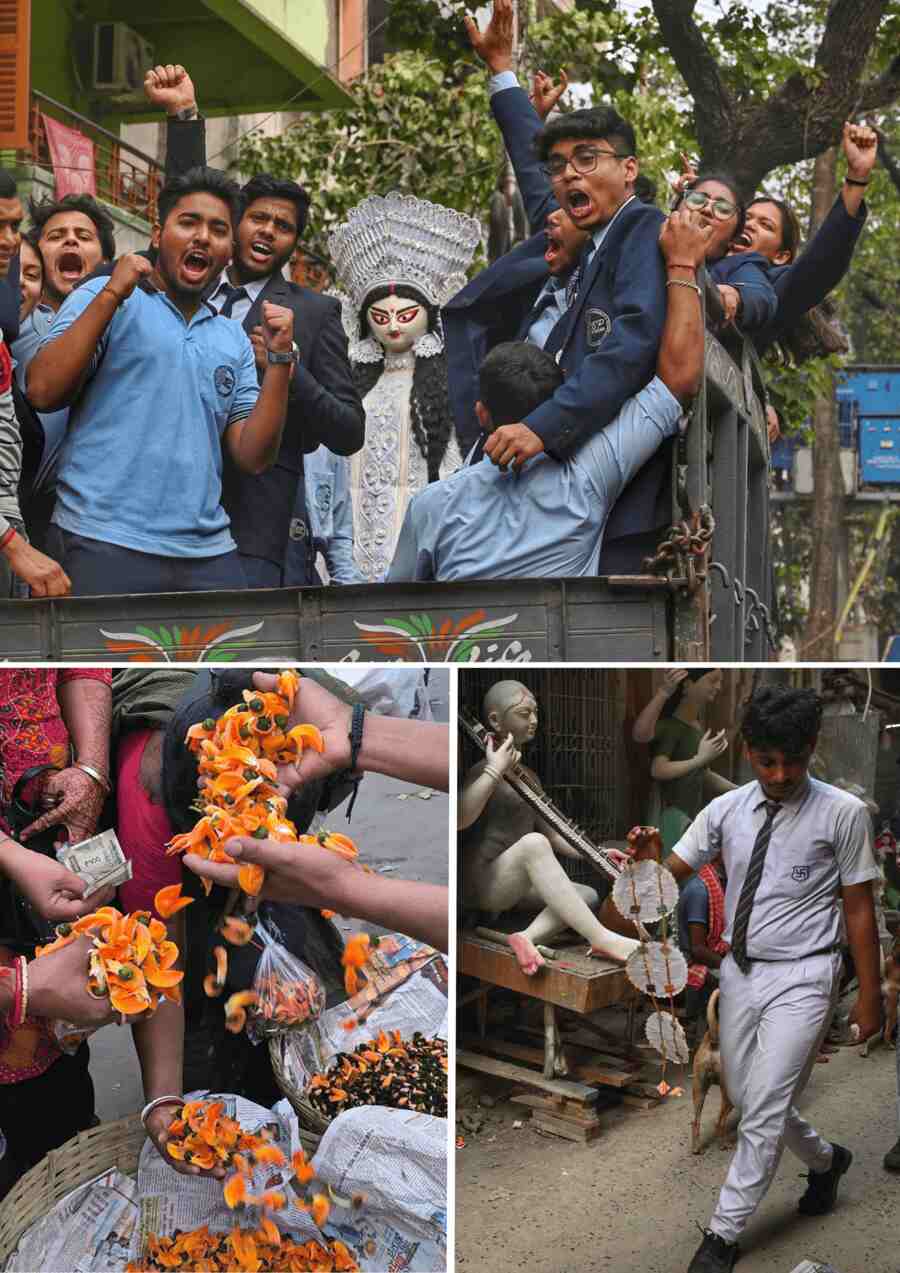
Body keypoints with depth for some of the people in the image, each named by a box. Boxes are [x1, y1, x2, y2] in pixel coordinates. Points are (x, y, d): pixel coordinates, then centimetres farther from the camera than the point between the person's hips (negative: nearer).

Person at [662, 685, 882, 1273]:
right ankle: (825, 1159, 44)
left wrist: (870, 995, -3)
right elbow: (670, 873, -1)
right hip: (740, 972, 5)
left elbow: (859, 908, -6)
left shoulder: (843, 813, -11)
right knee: (748, 1099, 17)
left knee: (764, 1112, -6)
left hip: (801, 979, -5)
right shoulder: (726, 810, 0)